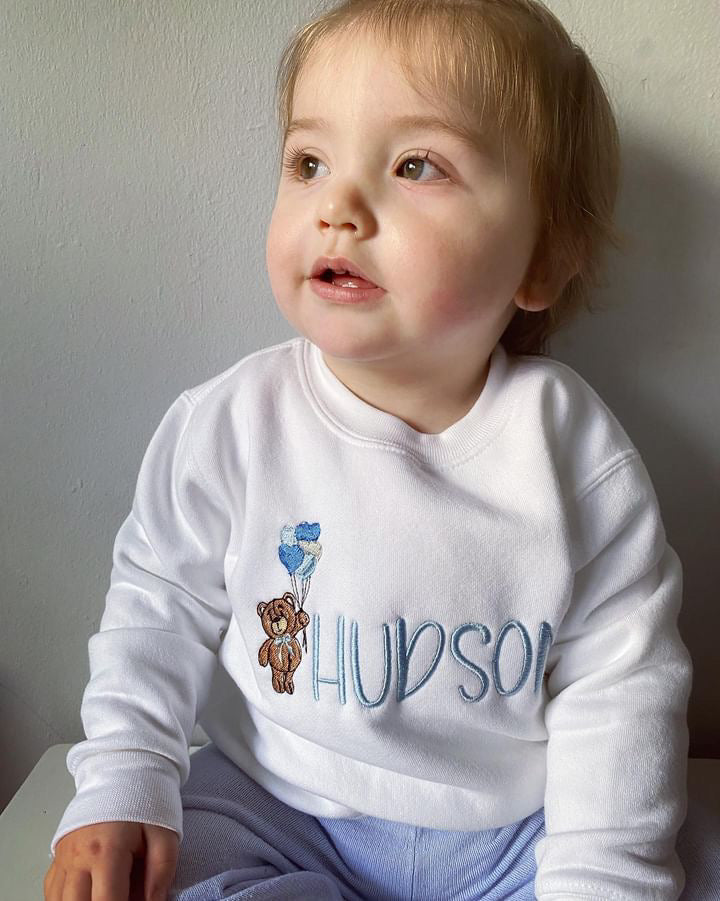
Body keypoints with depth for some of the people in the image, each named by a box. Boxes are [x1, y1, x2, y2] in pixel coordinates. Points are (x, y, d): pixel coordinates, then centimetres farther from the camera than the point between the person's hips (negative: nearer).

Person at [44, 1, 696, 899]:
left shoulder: (582, 459, -15)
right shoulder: (230, 424, -13)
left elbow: (619, 689, -7)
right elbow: (161, 602, 0)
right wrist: (124, 785, -6)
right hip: (272, 806, 0)